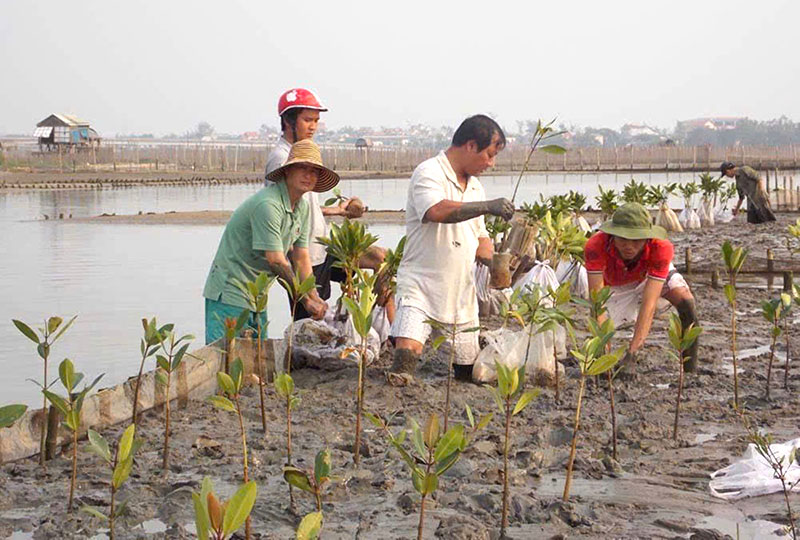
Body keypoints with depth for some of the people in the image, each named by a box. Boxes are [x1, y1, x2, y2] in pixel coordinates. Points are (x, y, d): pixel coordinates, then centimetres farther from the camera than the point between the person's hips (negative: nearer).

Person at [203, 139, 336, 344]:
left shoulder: (302, 207, 7)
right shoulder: (267, 204, -22)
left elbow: (301, 259, 8)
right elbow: (276, 262, -24)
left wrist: (316, 299, -4)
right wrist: (307, 301, -20)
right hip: (230, 293, -9)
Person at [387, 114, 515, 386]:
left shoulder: (475, 186, 16)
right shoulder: (429, 173, -10)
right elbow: (437, 211, -31)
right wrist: (486, 206, -31)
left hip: (461, 292, 7)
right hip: (421, 285, -7)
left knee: (469, 370, 11)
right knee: (408, 352, -27)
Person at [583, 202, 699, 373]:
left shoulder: (661, 248, -41)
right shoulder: (596, 246, -41)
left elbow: (649, 304, -45)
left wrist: (632, 353, -53)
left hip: (653, 270, 0)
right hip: (616, 286, 1)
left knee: (686, 302, -26)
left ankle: (690, 372, -15)